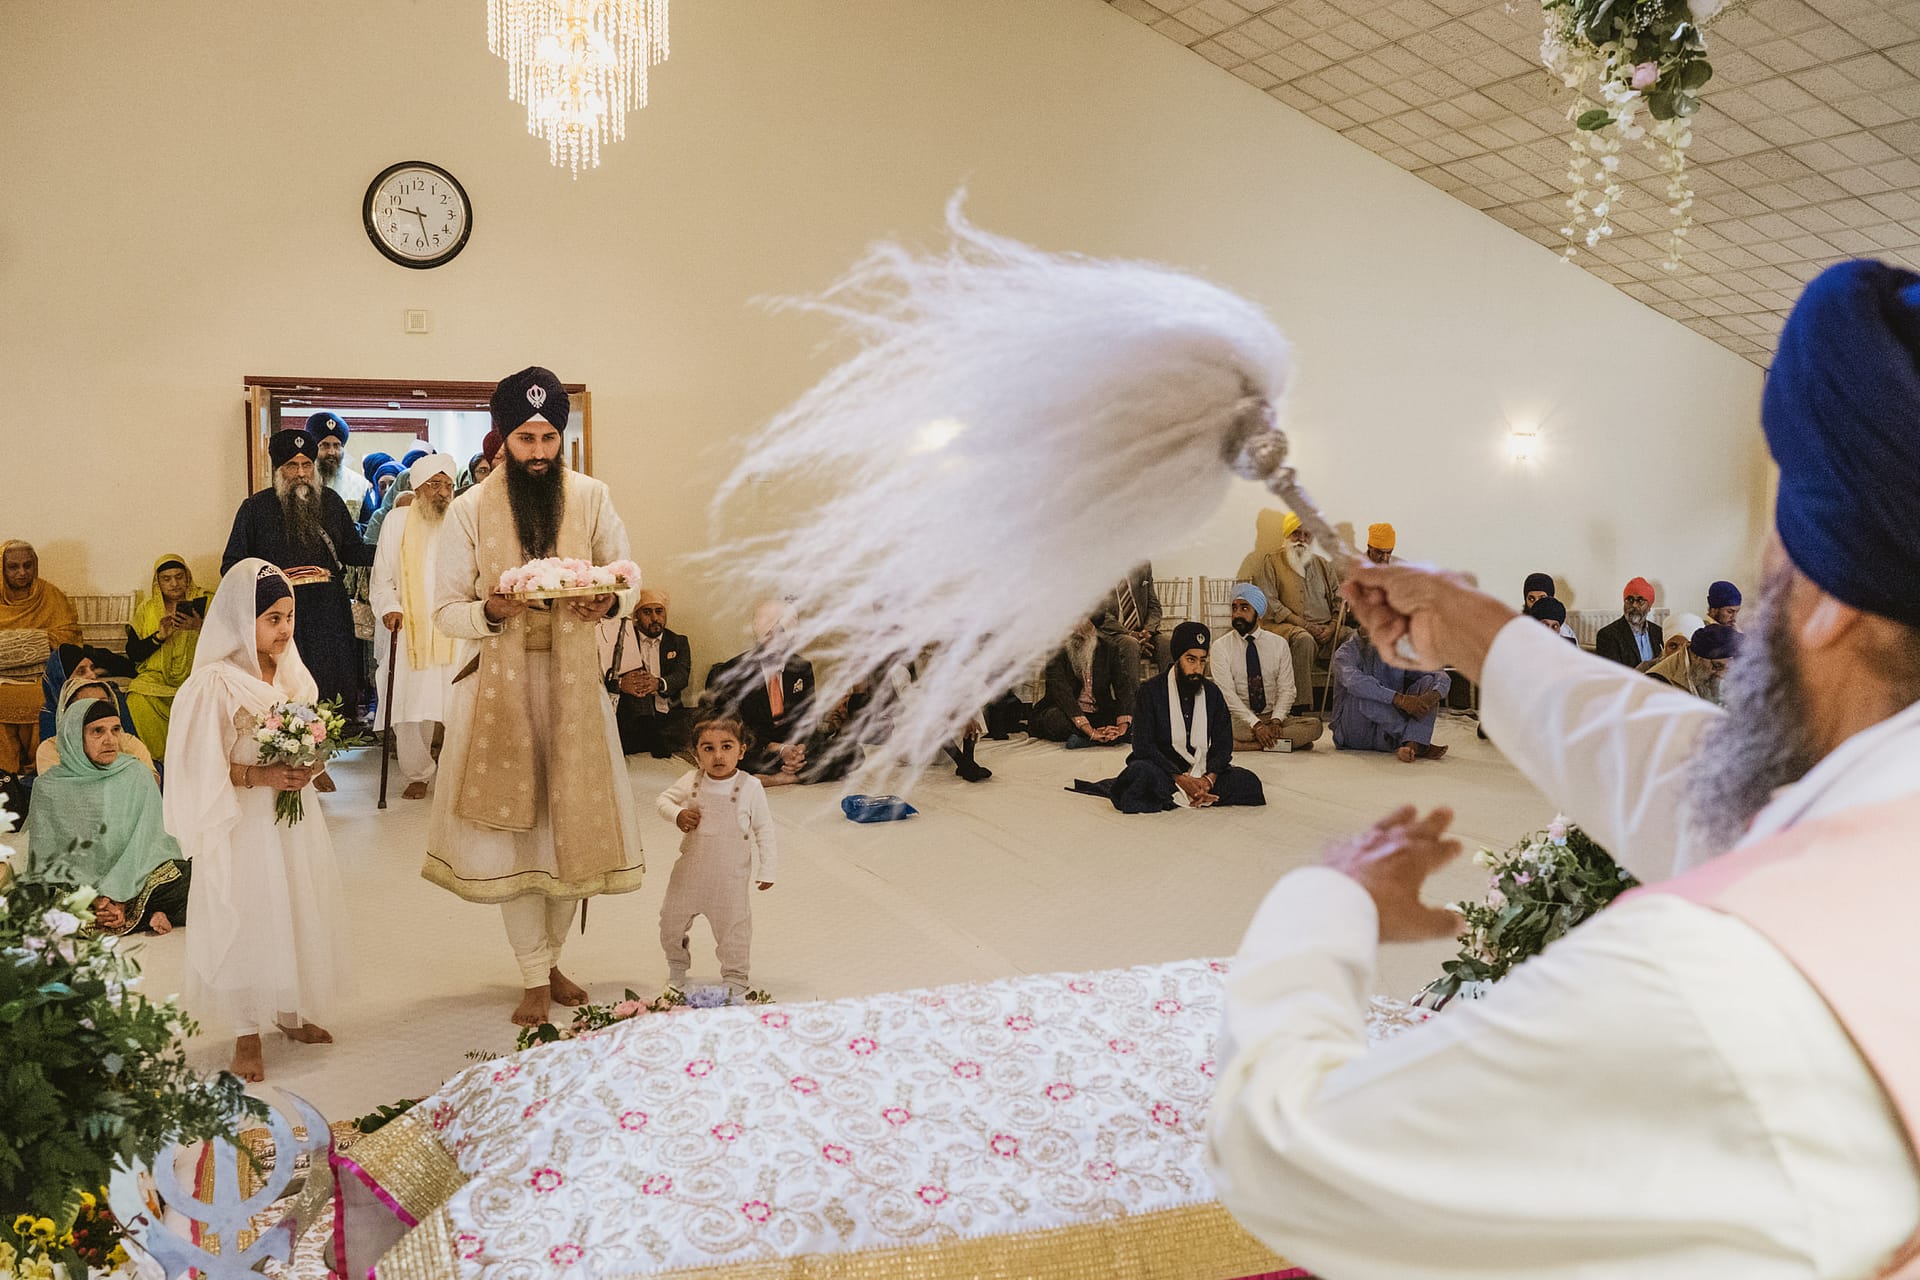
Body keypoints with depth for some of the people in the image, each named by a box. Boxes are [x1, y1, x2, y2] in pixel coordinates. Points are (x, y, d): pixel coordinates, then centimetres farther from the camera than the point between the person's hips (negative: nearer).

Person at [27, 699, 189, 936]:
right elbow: (45, 860, -1)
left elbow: (145, 844, -3)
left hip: (135, 879, -1)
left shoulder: (137, 776, 4)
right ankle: (150, 917, -19)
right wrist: (90, 898, -17)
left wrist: (118, 897, -17)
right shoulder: (49, 787, 2)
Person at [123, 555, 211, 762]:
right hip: (157, 676, 2)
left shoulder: (205, 602, 5)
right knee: (137, 700, -30)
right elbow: (133, 653, 7)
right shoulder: (146, 609, 13)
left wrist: (201, 628, -21)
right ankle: (161, 759, -17)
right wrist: (159, 636, -9)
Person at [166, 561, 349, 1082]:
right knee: (245, 917, 1)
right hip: (243, 823, -6)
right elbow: (200, 767, -15)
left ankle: (291, 1014, 31)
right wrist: (259, 776, -24)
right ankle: (247, 1035, 15)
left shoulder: (292, 673, 4)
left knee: (297, 909, 13)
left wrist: (304, 768, -3)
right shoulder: (214, 683, -15)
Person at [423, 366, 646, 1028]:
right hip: (498, 679, -2)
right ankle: (534, 979, 14)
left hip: (571, 676, 2)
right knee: (511, 824, 1)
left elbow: (629, 577, 4)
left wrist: (610, 601, -19)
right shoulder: (470, 509, -6)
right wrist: (491, 612, -26)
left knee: (573, 821, 7)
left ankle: (551, 958, 27)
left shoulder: (590, 497, -1)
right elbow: (446, 611, -4)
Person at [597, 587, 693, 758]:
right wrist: (619, 683, -30)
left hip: (667, 717, 2)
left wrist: (659, 684, -28)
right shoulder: (622, 640, 9)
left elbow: (682, 675, -4)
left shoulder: (678, 642, 16)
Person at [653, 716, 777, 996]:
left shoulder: (750, 787, -15)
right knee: (671, 922, 15)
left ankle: (735, 978, 29)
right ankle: (677, 968, 41)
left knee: (733, 927, 8)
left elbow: (764, 830, -7)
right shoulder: (692, 781, -8)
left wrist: (768, 869, -7)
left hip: (730, 877, -3)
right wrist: (677, 814, -13)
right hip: (690, 873, 3)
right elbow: (664, 799, 9)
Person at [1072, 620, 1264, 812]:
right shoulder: (1151, 691, -2)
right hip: (1163, 770, -4)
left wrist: (1209, 779, -16)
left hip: (1203, 773, 4)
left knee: (1248, 782, -22)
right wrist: (1181, 779, -22)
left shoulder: (1212, 693, 9)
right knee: (1141, 771, -37)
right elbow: (1143, 746, -10)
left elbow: (1223, 744, 5)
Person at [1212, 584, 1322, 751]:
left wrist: (1276, 720, -17)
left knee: (1314, 725, -23)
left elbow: (1286, 689, 1)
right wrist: (1256, 724, -21)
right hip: (1239, 719, -2)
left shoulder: (1279, 644, 6)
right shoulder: (1221, 648, -2)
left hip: (1273, 717, 2)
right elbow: (1227, 694, -10)